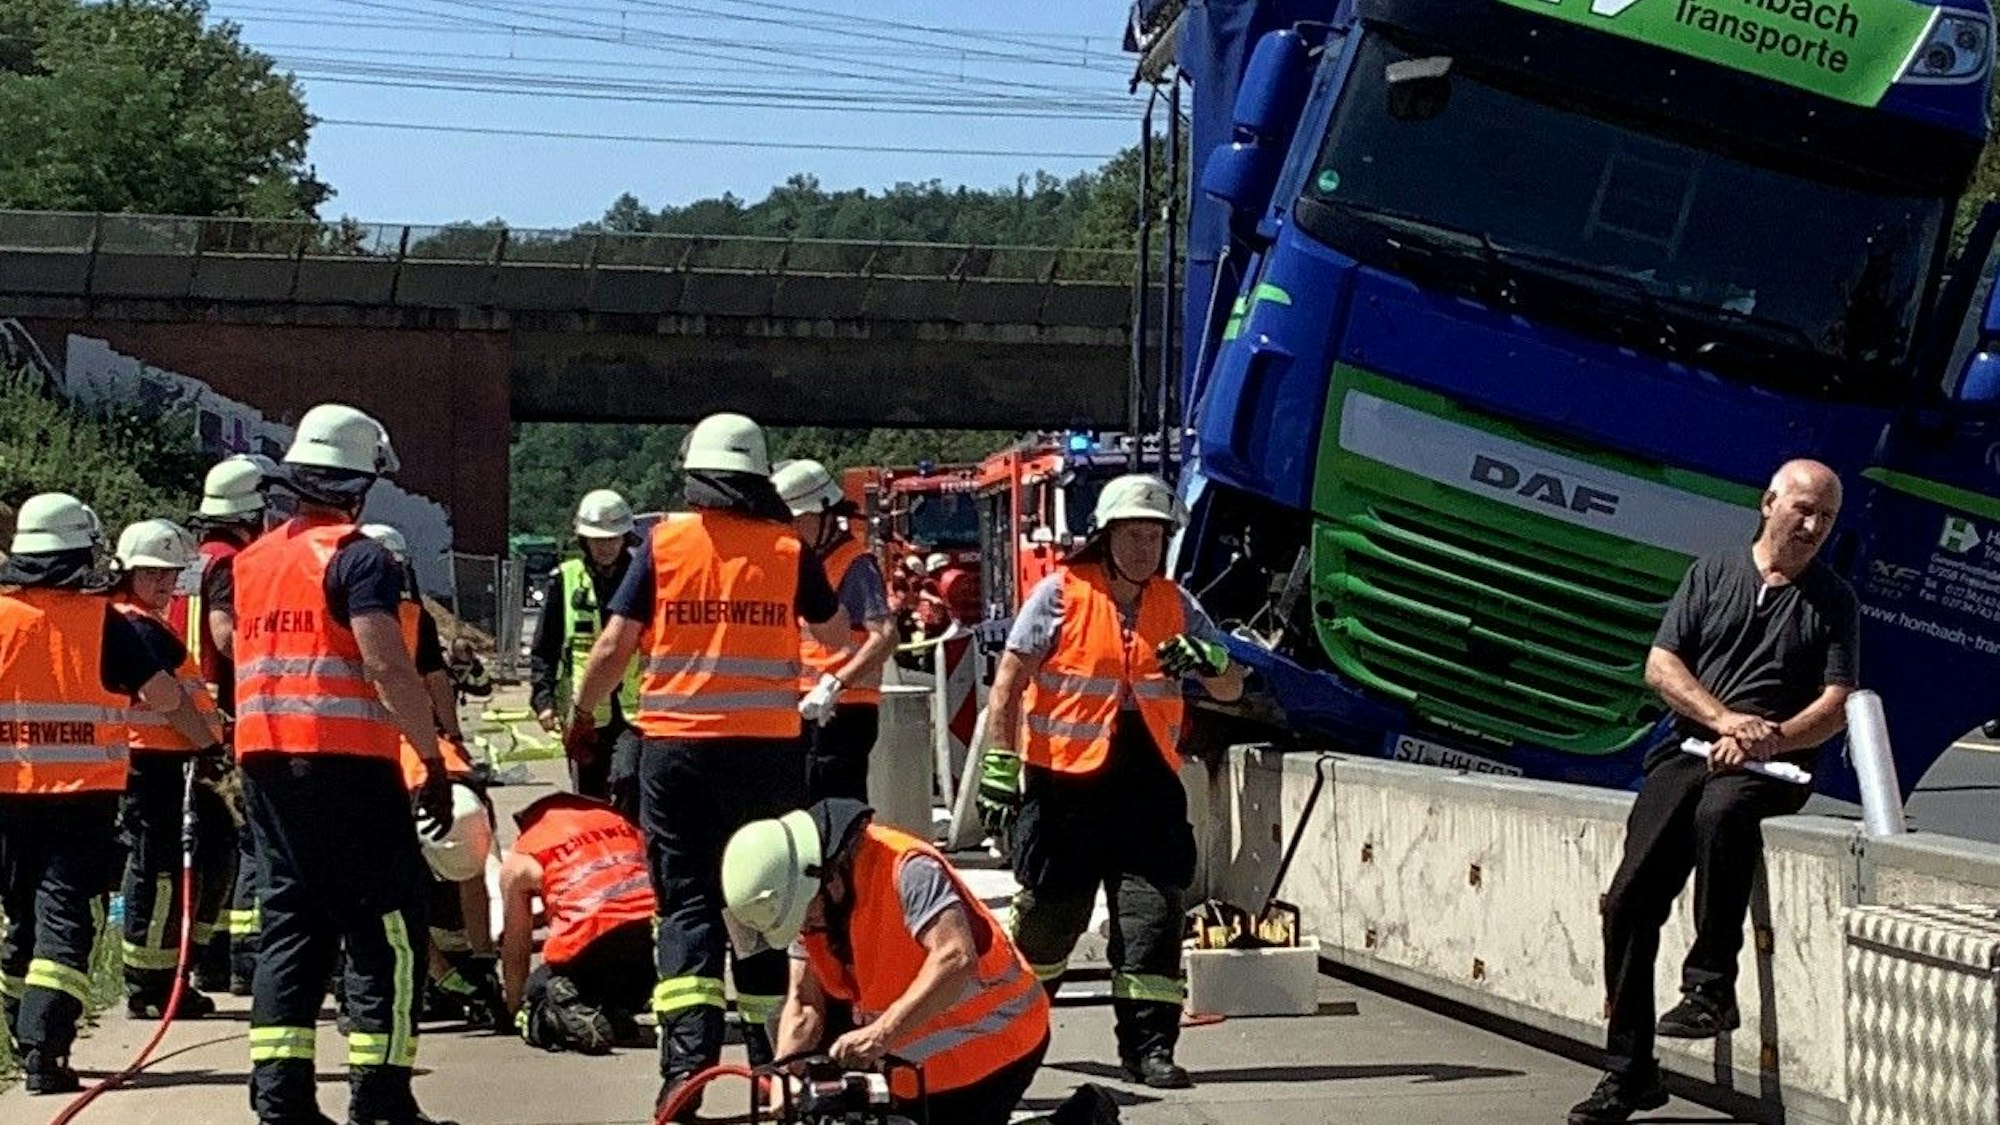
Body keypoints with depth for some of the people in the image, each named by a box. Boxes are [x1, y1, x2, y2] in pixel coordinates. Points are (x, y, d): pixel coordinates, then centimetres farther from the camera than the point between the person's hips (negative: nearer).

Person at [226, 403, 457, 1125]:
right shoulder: (357, 557, -8)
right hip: (345, 761, -7)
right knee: (386, 930, -1)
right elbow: (388, 669, -18)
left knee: (290, 925, 10)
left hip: (263, 760, 7)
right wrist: (435, 760, -14)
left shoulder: (252, 561, 15)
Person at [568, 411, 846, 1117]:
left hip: (676, 747, -1)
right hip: (766, 748, 1)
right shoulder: (789, 550, 1)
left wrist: (582, 713, 15)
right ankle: (769, 1055, 20)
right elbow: (837, 635, 18)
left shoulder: (664, 543, -1)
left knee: (686, 902, 3)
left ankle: (686, 1063, -10)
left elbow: (614, 645, -1)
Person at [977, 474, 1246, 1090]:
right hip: (1066, 783, -3)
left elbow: (1231, 688, 12)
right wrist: (1000, 765, -6)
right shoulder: (1062, 593, -4)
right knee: (1049, 913, 7)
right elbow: (1009, 681, -2)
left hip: (1148, 784, 3)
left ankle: (1149, 1045, 0)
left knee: (1154, 912, -6)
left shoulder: (1175, 605, 9)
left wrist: (1208, 659, -11)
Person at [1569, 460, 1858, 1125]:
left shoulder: (1833, 601, 10)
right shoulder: (1712, 574, 14)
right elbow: (1660, 666, 6)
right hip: (1689, 747, 3)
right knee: (1630, 899, -13)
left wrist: (1768, 740, -17)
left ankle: (1711, 987, -29)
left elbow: (1836, 706, 1)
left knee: (1719, 810, -39)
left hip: (1774, 765, -3)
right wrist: (1724, 719, -10)